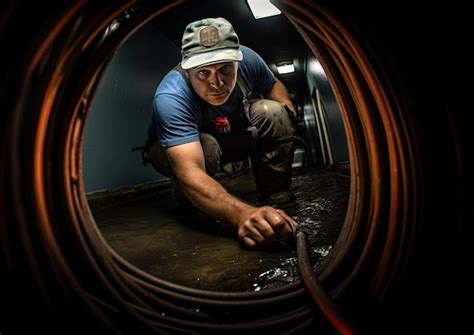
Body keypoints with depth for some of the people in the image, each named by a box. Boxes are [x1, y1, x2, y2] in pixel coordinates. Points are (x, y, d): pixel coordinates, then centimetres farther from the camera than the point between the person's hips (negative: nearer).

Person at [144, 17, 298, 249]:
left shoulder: (246, 58, -24)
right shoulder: (170, 98, -39)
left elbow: (273, 85, 0)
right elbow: (190, 172, -51)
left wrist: (287, 114, -21)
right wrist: (242, 213, -68)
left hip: (232, 138, 4)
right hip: (173, 150, -3)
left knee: (273, 112, -21)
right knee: (206, 146, -38)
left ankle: (276, 199, -9)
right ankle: (189, 204, -5)